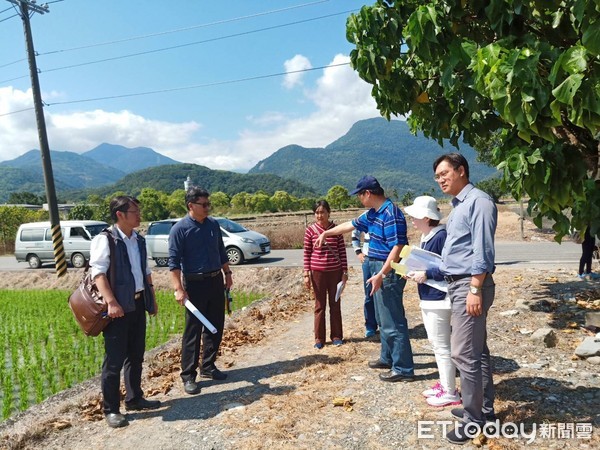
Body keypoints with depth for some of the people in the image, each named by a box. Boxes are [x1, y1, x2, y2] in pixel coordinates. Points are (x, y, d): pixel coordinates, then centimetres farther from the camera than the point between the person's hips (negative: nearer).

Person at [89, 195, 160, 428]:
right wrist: (111, 302, -27)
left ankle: (134, 398, 32)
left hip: (138, 304, 7)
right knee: (114, 360, 1)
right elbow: (98, 272, -19)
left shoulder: (139, 240, 12)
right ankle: (111, 409, 15)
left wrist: (152, 299, 17)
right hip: (118, 307, -7)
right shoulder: (104, 239, -10)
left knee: (136, 355, 16)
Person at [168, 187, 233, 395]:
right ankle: (188, 376, 12)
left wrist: (227, 273, 14)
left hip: (216, 281, 6)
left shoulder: (213, 224, 6)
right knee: (193, 330, 0)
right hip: (195, 284, -6)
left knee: (215, 327, 12)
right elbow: (174, 261, -14)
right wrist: (178, 289, -20)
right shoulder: (179, 229, -11)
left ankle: (208, 367, 27)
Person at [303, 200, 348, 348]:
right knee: (320, 305, 9)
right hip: (318, 272, -1)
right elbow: (307, 253, -1)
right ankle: (319, 338, 19)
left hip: (335, 271, 1)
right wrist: (306, 274, -3)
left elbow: (342, 251, 1)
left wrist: (345, 272, -1)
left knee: (335, 304, 11)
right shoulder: (310, 230, -4)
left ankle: (336, 336, 24)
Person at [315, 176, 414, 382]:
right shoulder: (373, 214, 12)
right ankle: (388, 358, 33)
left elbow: (398, 247, -24)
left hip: (388, 272, -10)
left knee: (393, 322, -4)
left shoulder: (390, 213, -20)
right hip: (379, 270, 10)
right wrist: (326, 233, 34)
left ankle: (403, 369, 6)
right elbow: (351, 224, 26)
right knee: (384, 319, 19)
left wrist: (381, 275, -26)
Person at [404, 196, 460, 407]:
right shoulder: (426, 237, 11)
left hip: (438, 300, -10)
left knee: (442, 346, 1)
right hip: (428, 299, 10)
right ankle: (444, 384, 33)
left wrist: (426, 274, -22)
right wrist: (415, 272, 4)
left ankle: (450, 393, 15)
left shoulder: (441, 237, -20)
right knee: (436, 344, 19)